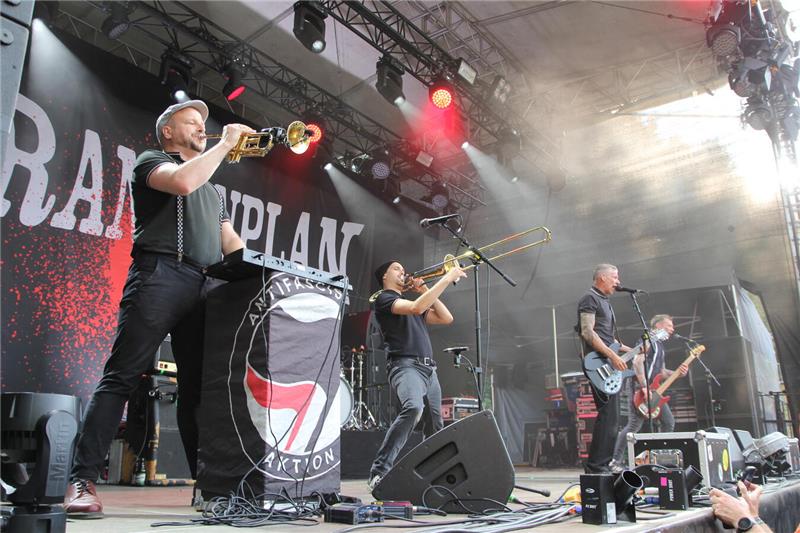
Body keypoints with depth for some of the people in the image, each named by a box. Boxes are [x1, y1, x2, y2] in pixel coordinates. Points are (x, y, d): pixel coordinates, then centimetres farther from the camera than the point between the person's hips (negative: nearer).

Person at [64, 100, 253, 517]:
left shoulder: (212, 190, 31)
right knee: (121, 377, -10)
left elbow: (230, 242, 23)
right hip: (160, 275, -6)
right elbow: (182, 181, -13)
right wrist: (226, 143, -2)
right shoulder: (152, 161, 11)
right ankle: (82, 481, -9)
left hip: (204, 285, 6)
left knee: (198, 386, 4)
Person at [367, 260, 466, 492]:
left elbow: (446, 318, 24)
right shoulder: (383, 298, 3)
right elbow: (417, 307, -15)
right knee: (413, 407, -34)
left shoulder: (412, 302, 28)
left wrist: (426, 291, 17)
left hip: (429, 369, 9)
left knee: (436, 429, 7)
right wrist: (447, 278, -12)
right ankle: (379, 472, -31)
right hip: (406, 366, -9)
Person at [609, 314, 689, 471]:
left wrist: (676, 372, 7)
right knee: (635, 425, -14)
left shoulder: (660, 345, 23)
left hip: (654, 390, 10)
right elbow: (637, 362, -21)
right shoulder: (648, 340, -7)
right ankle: (616, 461, -9)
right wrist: (644, 387, -25)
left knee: (669, 422, 8)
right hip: (641, 388, -10)